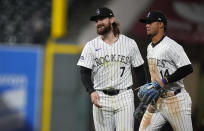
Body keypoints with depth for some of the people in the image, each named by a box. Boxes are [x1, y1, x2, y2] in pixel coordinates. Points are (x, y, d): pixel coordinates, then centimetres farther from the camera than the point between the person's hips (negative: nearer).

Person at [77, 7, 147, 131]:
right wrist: (92, 91, -19)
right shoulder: (91, 46, 5)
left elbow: (139, 70, 11)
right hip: (101, 98, 1)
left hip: (124, 97, -1)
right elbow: (85, 72, -2)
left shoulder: (130, 44, 5)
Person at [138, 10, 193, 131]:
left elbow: (188, 69, -22)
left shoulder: (171, 46, -14)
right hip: (156, 102, 9)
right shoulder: (150, 48, 16)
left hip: (176, 101, -8)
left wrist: (164, 81, -23)